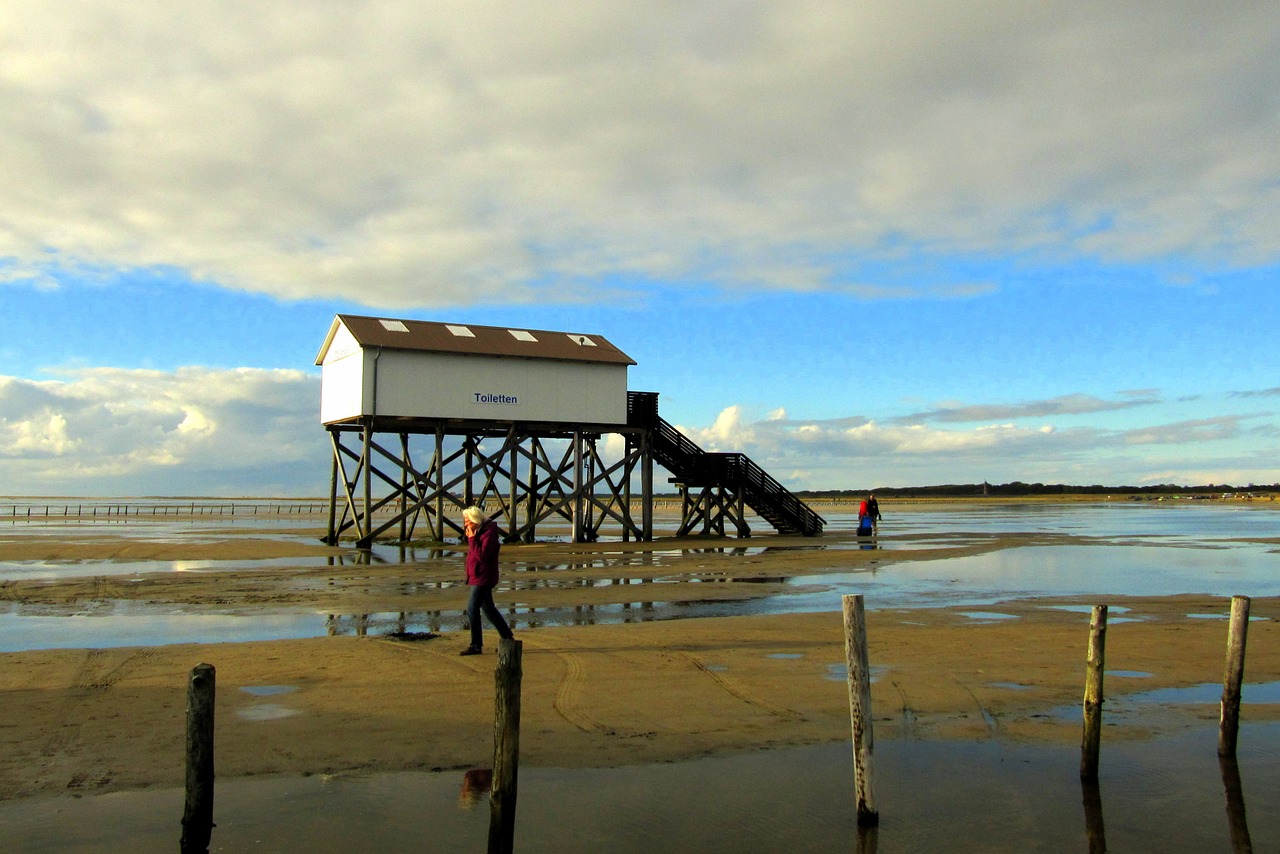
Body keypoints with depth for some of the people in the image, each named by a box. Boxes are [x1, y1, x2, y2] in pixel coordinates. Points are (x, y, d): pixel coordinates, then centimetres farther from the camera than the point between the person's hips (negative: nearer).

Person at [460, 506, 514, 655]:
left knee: (472, 609, -11)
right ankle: (507, 638, 28)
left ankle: (476, 646, -5)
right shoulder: (478, 532, 11)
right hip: (477, 577, 10)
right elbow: (473, 552, 18)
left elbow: (482, 555, -25)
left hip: (483, 579, -10)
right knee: (488, 609, 17)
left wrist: (472, 538, -22)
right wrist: (468, 535, 4)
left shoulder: (489, 533, -18)